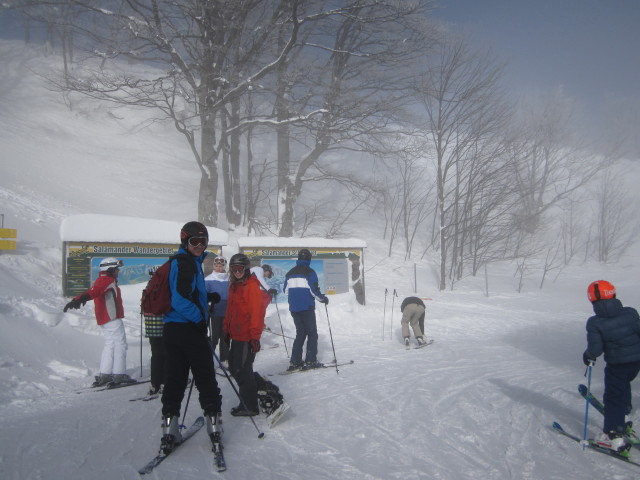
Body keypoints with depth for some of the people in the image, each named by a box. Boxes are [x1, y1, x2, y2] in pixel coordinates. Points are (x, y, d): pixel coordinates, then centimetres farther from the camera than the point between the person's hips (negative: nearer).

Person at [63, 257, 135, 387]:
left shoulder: (101, 280, 20)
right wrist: (82, 298, -44)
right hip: (112, 318, -10)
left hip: (105, 318, 10)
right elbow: (95, 291, -29)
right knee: (120, 344, -5)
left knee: (110, 344, 13)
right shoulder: (108, 280, -12)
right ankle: (119, 374, -5)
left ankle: (104, 375, 13)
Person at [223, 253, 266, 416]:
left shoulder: (252, 286, -14)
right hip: (236, 335, 9)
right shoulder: (234, 286, 13)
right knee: (234, 368, 14)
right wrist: (227, 330, 19)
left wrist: (255, 337, -20)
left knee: (242, 370, -3)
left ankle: (250, 406, 11)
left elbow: (257, 312, -18)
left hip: (247, 337, -9)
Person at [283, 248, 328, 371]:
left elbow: (286, 290, 12)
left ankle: (295, 362, 10)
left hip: (294, 309, 6)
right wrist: (323, 298, 3)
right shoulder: (309, 272, -10)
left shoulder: (290, 273, 8)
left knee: (300, 333, 15)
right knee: (312, 333, 5)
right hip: (307, 308, -6)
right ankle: (310, 361, 0)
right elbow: (314, 291, -14)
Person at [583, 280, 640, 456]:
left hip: (617, 364, -5)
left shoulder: (594, 323, -19)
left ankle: (613, 435, 0)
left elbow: (595, 350, -19)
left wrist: (588, 355, 2)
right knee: (623, 385, 28)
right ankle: (621, 419, 43)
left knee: (614, 396, 5)